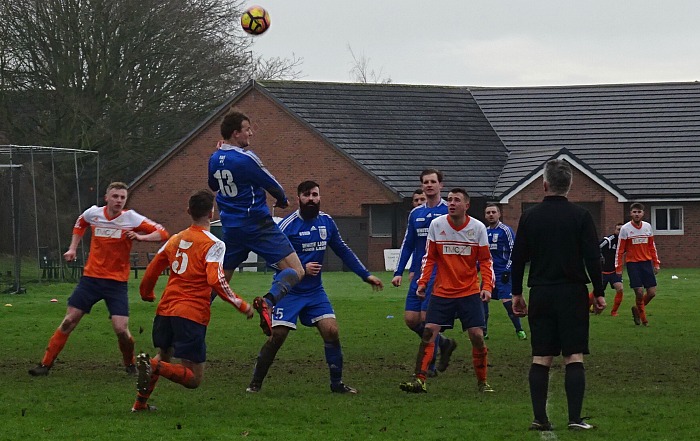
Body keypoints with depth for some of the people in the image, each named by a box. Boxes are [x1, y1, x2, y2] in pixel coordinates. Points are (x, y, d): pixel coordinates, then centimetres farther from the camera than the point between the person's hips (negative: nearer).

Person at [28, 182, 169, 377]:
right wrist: (73, 248, 16)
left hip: (117, 282, -2)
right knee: (69, 320, -1)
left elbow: (162, 233, -10)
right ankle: (46, 364, 6)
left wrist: (140, 237, -25)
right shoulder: (93, 213, 0)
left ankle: (130, 365, 17)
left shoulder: (131, 218, -8)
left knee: (121, 329, -11)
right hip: (91, 277, 2)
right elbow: (80, 224, 25)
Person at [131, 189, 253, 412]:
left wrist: (146, 294, 40)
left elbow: (152, 270, 20)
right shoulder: (214, 244, -6)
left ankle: (140, 402, 22)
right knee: (193, 379, -4)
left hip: (165, 310, 7)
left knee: (164, 356, 33)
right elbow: (216, 280, -19)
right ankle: (154, 366, -28)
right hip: (192, 314, -7)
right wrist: (241, 305, -10)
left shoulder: (175, 239, 13)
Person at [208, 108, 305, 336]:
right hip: (257, 225, -7)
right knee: (295, 271, -11)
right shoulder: (246, 159, -16)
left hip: (230, 228, 7)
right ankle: (268, 301, -35)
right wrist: (282, 200, 14)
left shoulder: (214, 159, 6)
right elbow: (272, 186, -7)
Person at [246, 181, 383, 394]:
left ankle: (337, 383, 5)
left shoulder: (326, 222, 4)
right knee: (277, 336, -10)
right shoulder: (287, 226, -13)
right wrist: (301, 269, -20)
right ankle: (255, 383, 3)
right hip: (289, 291, -5)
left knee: (331, 331, -7)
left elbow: (343, 251, 15)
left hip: (315, 291, 5)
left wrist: (366, 275, 14)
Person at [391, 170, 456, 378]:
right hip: (418, 274, 6)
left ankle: (429, 366, 2)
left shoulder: (449, 211, -4)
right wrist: (399, 272, 12)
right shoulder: (415, 214, 12)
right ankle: (444, 343, 24)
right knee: (411, 319, 1)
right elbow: (408, 244, 18)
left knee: (427, 318, -10)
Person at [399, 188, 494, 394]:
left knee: (477, 335, -6)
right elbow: (429, 258, 5)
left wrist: (487, 286, -10)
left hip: (470, 292, 0)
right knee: (428, 332, -11)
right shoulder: (436, 225, -2)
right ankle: (420, 380, -8)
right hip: (442, 292, 1)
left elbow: (485, 261, 2)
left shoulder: (478, 228, -4)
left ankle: (482, 382, 11)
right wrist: (422, 282, -5)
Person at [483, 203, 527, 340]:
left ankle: (519, 330, 0)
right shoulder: (484, 231, 12)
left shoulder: (505, 230, -8)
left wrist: (507, 271, -14)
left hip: (502, 273, -7)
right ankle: (483, 332, 11)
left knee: (507, 301, -13)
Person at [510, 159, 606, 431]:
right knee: (574, 357, -1)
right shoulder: (580, 217, -4)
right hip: (572, 294, -2)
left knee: (540, 358, 5)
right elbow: (593, 258, -6)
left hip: (540, 294, 2)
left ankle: (540, 418, 2)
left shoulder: (529, 217, 2)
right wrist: (599, 293, 2)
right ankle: (575, 418, -8)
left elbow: (518, 259, 6)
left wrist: (517, 293, 15)